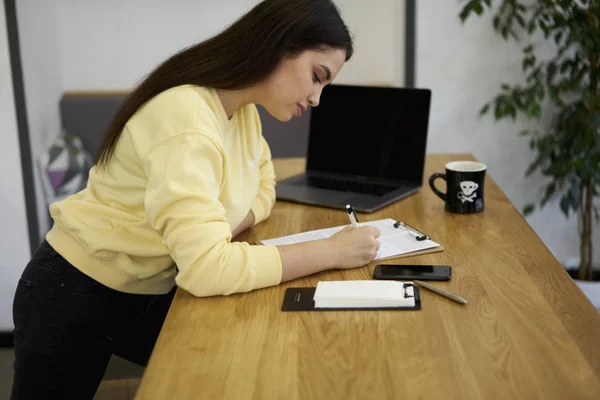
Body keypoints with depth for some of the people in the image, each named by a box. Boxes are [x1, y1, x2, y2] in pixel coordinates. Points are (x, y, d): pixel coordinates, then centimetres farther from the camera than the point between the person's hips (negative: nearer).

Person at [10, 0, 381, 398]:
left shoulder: (243, 109, -4)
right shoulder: (185, 118, -32)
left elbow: (261, 190, 8)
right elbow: (206, 267, -39)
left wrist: (229, 226, -14)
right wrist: (331, 251, -31)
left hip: (154, 294, 7)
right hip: (78, 295, -7)